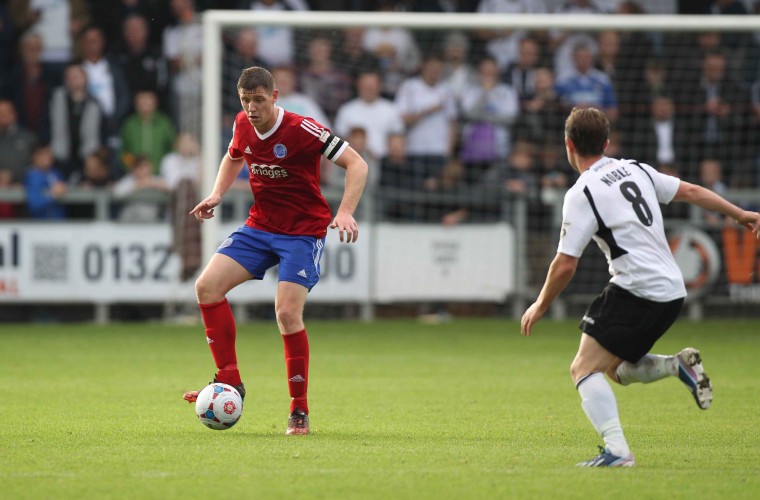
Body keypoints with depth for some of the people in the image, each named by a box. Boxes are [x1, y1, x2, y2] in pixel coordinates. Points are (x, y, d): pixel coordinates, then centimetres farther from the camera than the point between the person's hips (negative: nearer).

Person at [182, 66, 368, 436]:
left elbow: (356, 164, -19)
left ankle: (300, 411, -6)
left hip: (302, 231, -6)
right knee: (207, 286, -9)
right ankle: (229, 381, 2)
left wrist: (345, 213, -31)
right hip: (259, 226, 6)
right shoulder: (243, 125, -1)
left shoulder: (302, 130, -20)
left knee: (287, 313, -19)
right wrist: (217, 195, 6)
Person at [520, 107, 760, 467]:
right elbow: (690, 191, 19)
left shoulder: (581, 195, -11)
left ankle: (616, 450, -22)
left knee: (585, 368, -7)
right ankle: (680, 365, 1)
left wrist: (540, 306, 3)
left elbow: (565, 265, -12)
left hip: (636, 292, -8)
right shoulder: (636, 170, 11)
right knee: (618, 369, 23)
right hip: (672, 291, 8)